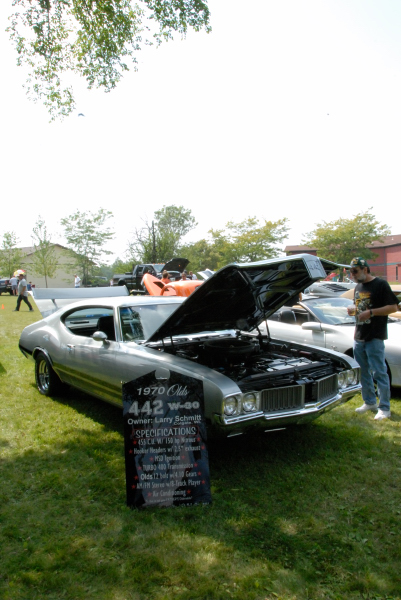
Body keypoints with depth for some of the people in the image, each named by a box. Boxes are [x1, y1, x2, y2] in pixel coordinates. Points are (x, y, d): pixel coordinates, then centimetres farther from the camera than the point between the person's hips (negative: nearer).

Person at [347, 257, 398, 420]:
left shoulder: (380, 285, -8)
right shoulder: (358, 287, 16)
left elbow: (393, 307, -12)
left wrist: (371, 312, -21)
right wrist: (353, 310, 4)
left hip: (375, 337, -8)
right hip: (359, 337, 8)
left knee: (379, 373, -5)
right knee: (363, 372, 12)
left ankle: (384, 408, 3)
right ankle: (370, 402, 25)